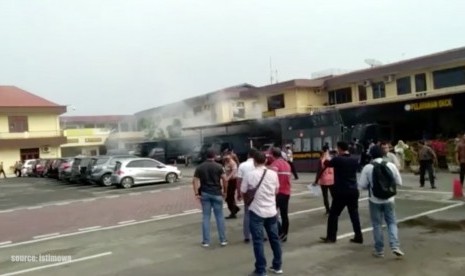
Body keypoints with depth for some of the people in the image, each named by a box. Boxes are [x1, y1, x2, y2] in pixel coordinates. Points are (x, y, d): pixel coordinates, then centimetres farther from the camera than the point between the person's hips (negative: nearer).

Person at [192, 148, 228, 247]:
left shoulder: (200, 167, 5)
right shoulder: (218, 166, -3)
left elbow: (195, 181, -2)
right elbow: (225, 180, -9)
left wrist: (196, 193, -1)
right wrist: (225, 191, 2)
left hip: (204, 194, 2)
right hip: (216, 193, -2)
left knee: (206, 217, 6)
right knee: (219, 216, 6)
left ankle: (206, 241, 9)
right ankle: (223, 240, 11)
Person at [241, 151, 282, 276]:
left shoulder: (250, 175, -12)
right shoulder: (273, 174, -1)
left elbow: (243, 193, -4)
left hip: (256, 212, -4)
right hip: (271, 211, 4)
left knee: (258, 241, 3)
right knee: (274, 238, 17)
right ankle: (277, 266, 28)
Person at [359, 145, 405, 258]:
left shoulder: (367, 168, -11)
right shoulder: (391, 165, -4)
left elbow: (362, 185, -9)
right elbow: (399, 182, 2)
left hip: (375, 200, -1)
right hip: (389, 199, 2)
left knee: (377, 224, 9)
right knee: (392, 222, 15)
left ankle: (379, 250, 16)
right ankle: (395, 246, 1)